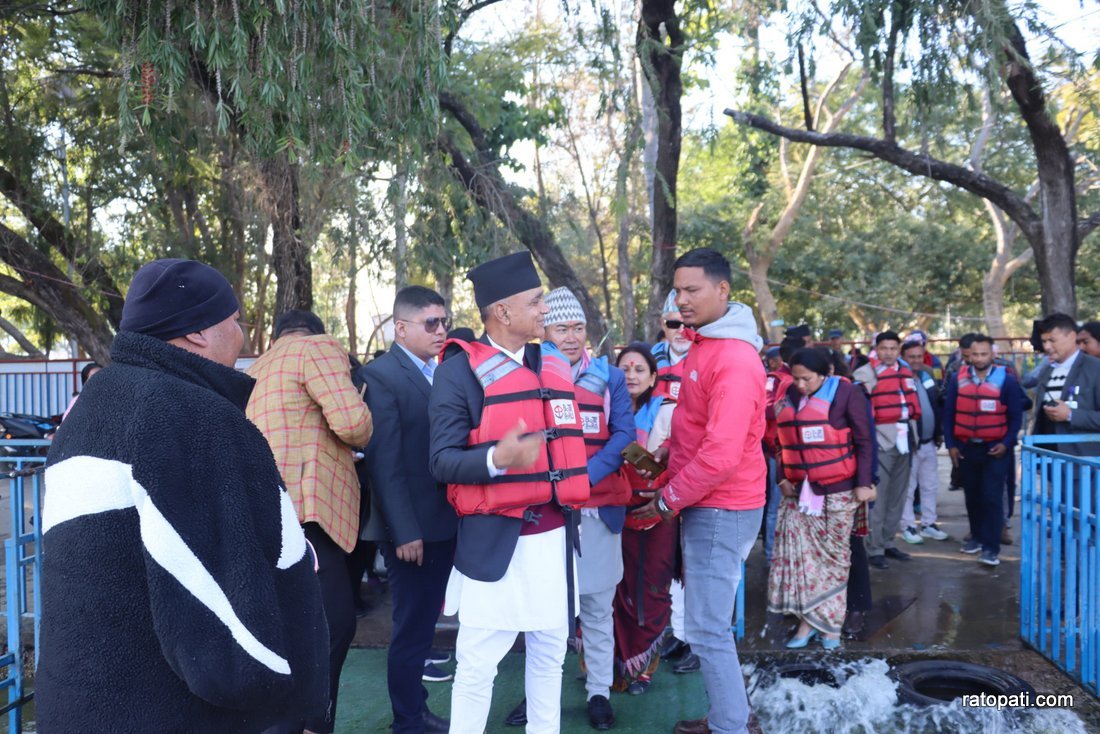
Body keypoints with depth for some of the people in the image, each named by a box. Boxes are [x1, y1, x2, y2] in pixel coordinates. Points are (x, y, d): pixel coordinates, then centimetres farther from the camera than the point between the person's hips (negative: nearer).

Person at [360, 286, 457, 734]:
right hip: (411, 529, -7)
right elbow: (384, 461, -17)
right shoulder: (381, 375, -12)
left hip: (444, 523, 7)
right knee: (411, 631, 6)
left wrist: (458, 513, 6)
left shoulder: (442, 371, 10)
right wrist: (404, 531, -19)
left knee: (424, 625, 19)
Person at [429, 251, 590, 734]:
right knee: (478, 662, 2)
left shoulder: (555, 365, 11)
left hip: (555, 533, 6)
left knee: (550, 650, 17)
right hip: (496, 536, -6)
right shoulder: (461, 368, -8)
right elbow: (443, 460, -13)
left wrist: (573, 504, 14)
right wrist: (498, 459, -30)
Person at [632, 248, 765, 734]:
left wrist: (667, 502, -15)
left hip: (719, 509, -10)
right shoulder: (705, 343, 10)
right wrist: (667, 452, 7)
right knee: (710, 623, 19)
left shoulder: (734, 361, -21)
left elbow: (722, 455, -26)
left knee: (707, 631, -1)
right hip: (705, 502, 10)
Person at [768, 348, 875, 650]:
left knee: (834, 553, 5)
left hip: (838, 489, -4)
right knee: (795, 551, -2)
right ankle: (807, 619, 8)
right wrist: (783, 478, 6)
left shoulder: (845, 393, -8)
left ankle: (830, 622, 16)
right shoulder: (788, 397, 6)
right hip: (799, 489, 4)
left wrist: (863, 483, -9)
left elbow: (864, 441, -6)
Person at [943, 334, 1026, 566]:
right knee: (972, 495, 13)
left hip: (995, 449, -3)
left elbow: (1016, 416, -1)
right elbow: (949, 414, 5)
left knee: (992, 497, -5)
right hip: (966, 448, 3)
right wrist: (951, 444, 1)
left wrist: (1007, 443, -10)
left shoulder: (1006, 380, -6)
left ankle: (991, 547, -2)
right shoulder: (958, 380, 1)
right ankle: (977, 536, 28)